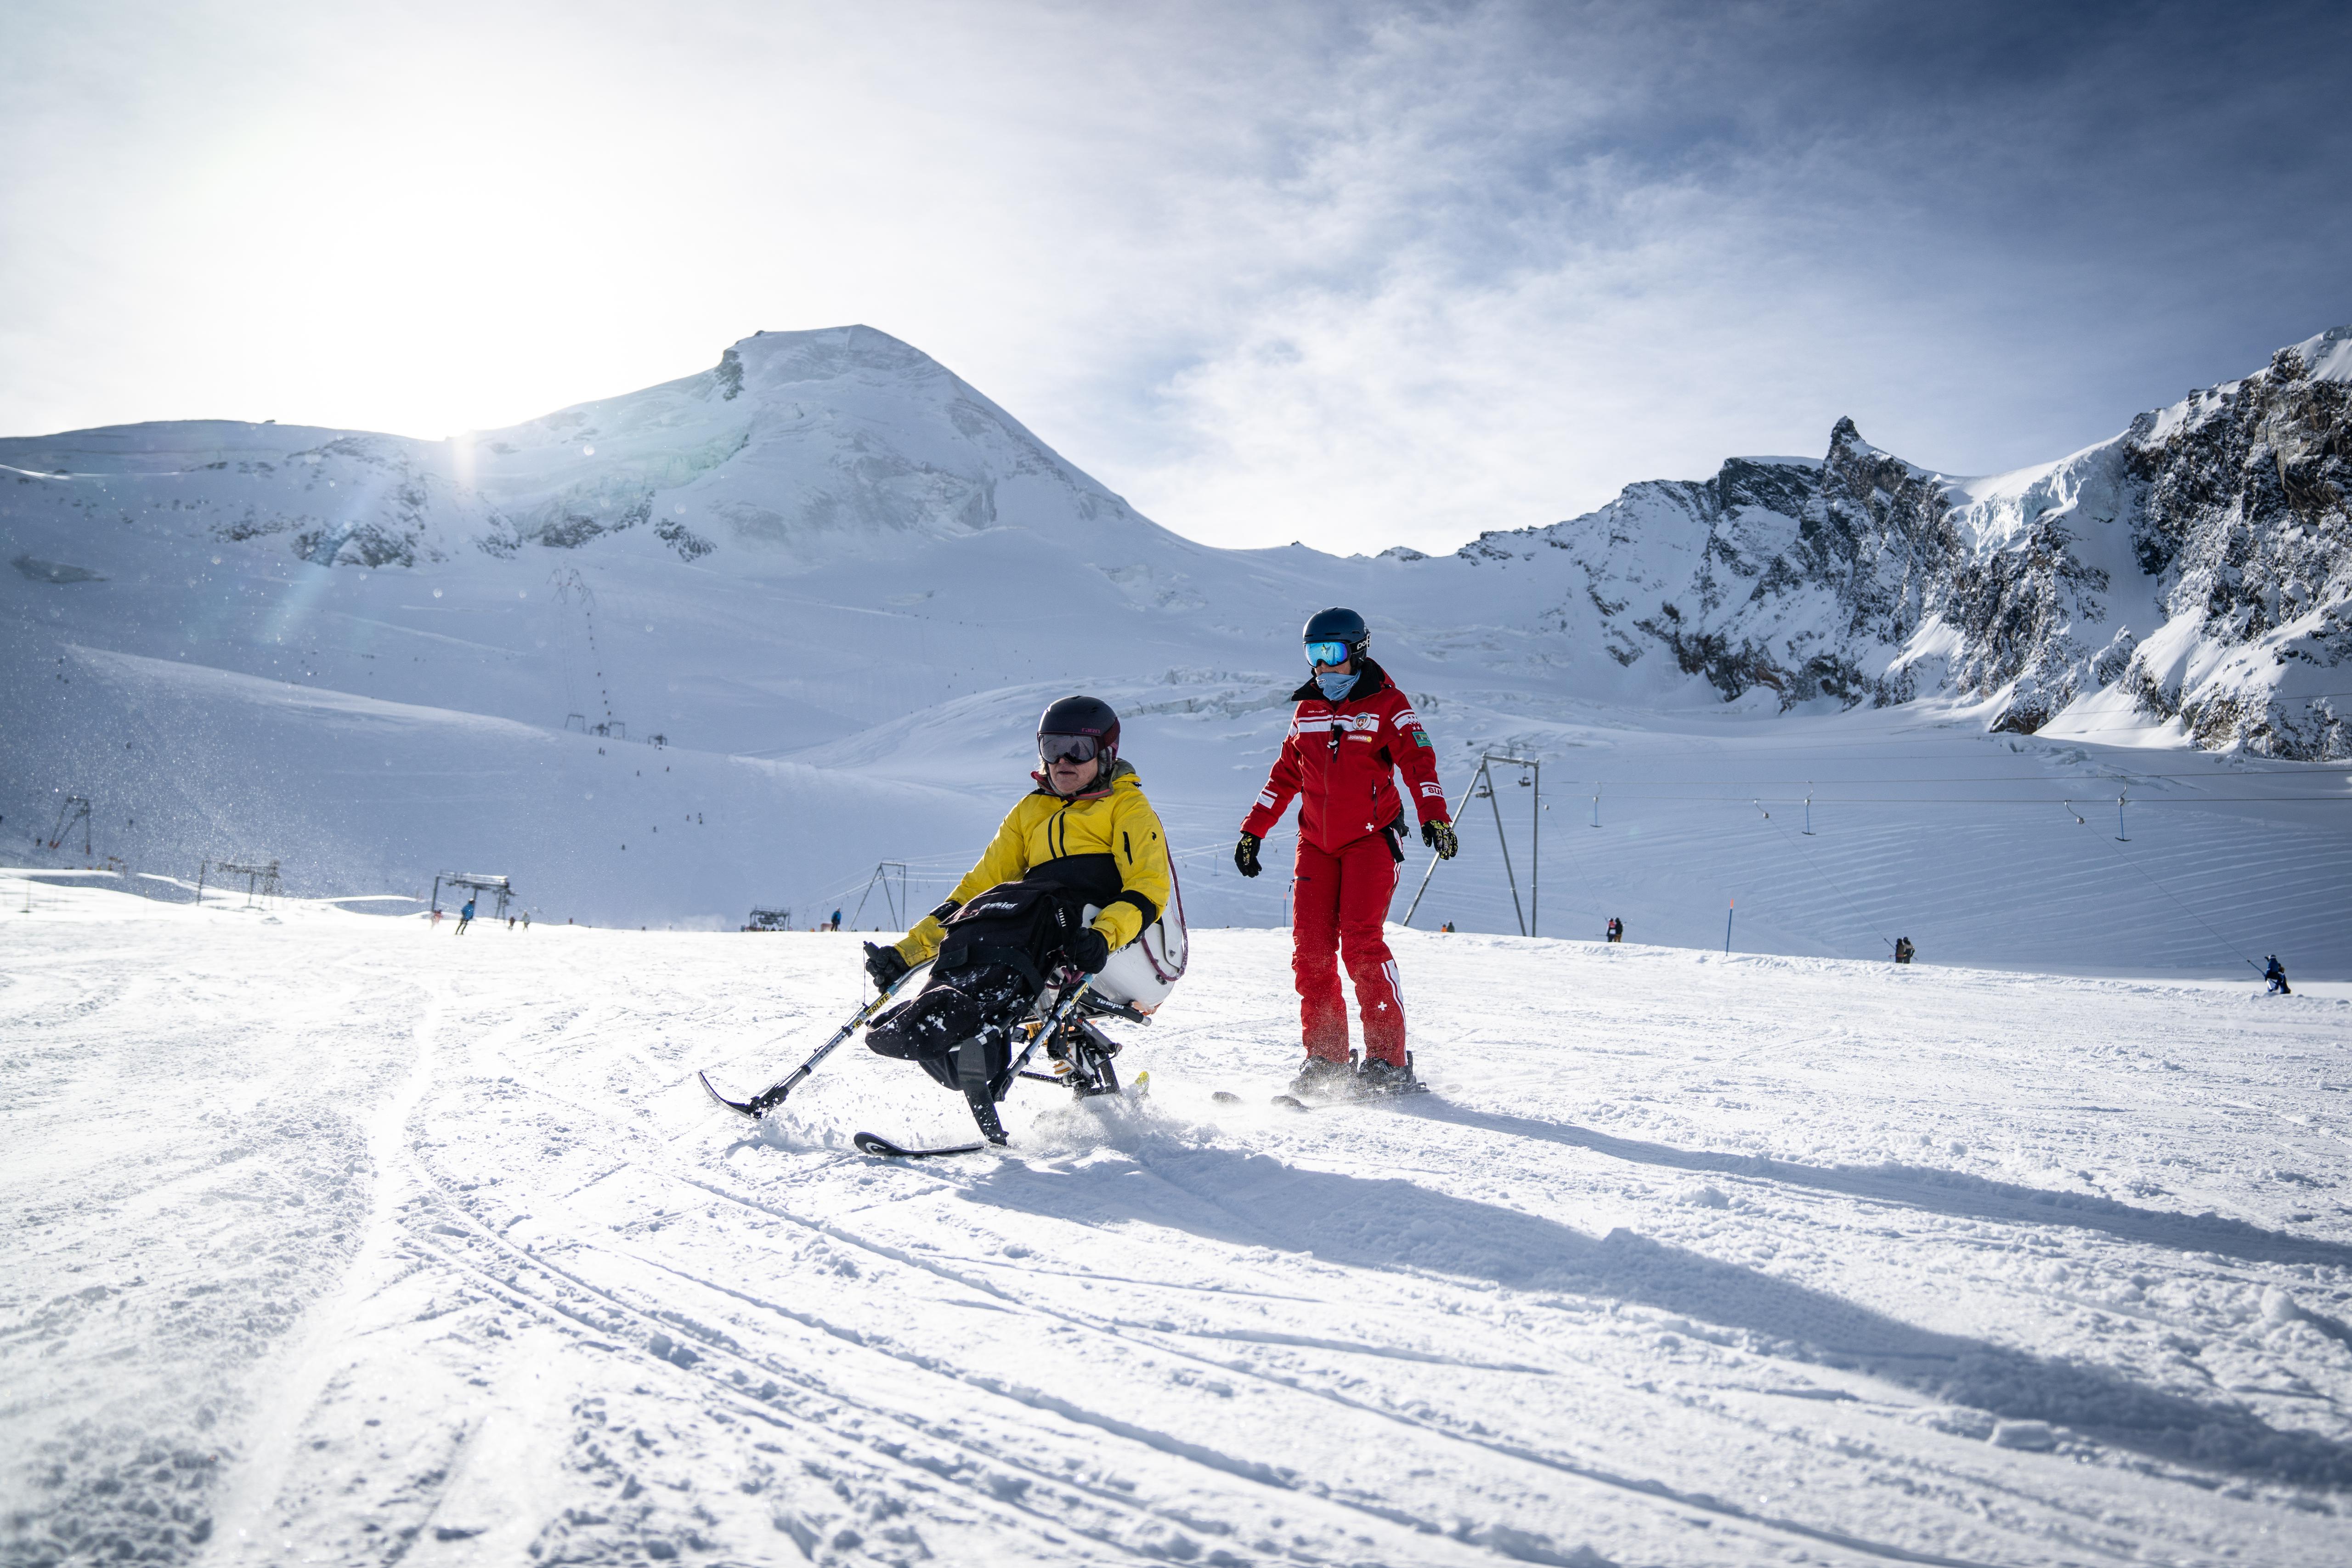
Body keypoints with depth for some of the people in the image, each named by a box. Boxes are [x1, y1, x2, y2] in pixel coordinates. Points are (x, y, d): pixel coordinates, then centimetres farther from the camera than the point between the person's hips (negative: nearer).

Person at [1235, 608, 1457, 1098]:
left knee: (1361, 943, -17)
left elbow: (1418, 763, -12)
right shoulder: (1307, 709, 15)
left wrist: (1435, 817, -28)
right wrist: (1252, 831, 18)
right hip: (1316, 842, 5)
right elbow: (1284, 775, 21)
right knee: (1311, 948, -2)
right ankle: (1324, 1057, 8)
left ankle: (1387, 1058, -9)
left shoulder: (1386, 704, -2)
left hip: (1371, 840, -5)